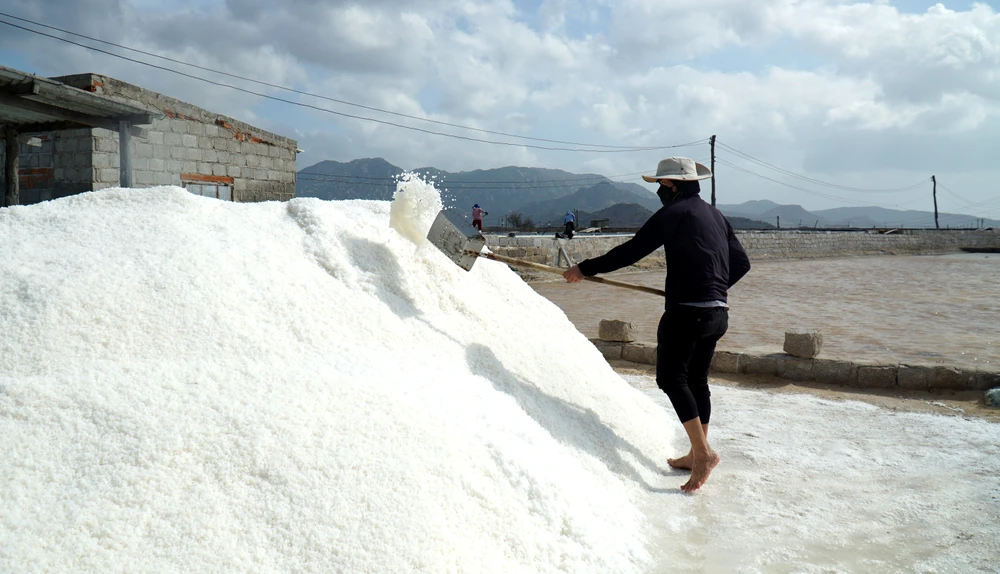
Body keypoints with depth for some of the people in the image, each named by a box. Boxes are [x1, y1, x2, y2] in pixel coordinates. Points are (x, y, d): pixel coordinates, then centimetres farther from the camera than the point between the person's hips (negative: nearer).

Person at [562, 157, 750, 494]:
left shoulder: (675, 212, -8)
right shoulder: (716, 216, 18)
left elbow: (632, 251, -12)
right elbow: (741, 263, 21)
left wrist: (586, 269, -6)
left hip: (686, 310, -9)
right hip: (717, 312, 9)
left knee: (671, 377, -6)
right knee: (696, 380, 15)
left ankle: (702, 452, -13)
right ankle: (698, 455, 21)